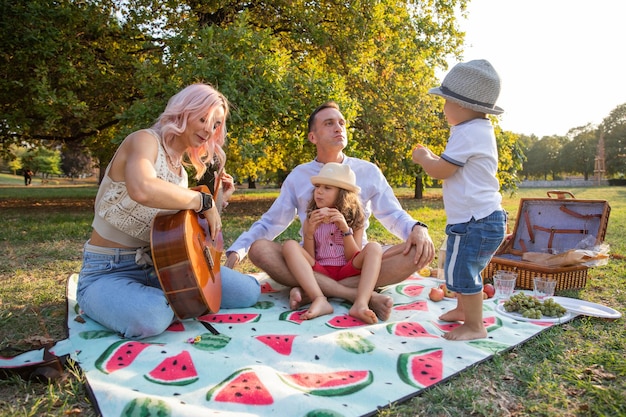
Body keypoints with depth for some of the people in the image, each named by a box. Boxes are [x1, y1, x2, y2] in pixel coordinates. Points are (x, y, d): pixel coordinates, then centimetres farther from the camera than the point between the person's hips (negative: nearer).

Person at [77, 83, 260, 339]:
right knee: (152, 318, -40)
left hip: (160, 265, 7)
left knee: (248, 291, -5)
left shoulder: (181, 168, 11)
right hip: (109, 272, -6)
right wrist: (203, 201, -25)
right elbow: (142, 190, -39)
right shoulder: (145, 139, -13)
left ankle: (168, 300, 8)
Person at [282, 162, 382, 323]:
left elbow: (355, 258, -3)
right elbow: (309, 259, 1)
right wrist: (310, 232, -13)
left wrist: (345, 229, -15)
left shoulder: (355, 220, 6)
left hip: (346, 271, 0)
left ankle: (360, 304, -43)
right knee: (290, 245, -22)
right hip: (319, 273, 1)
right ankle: (320, 300, -39)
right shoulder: (310, 220, 7)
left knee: (374, 247, -23)